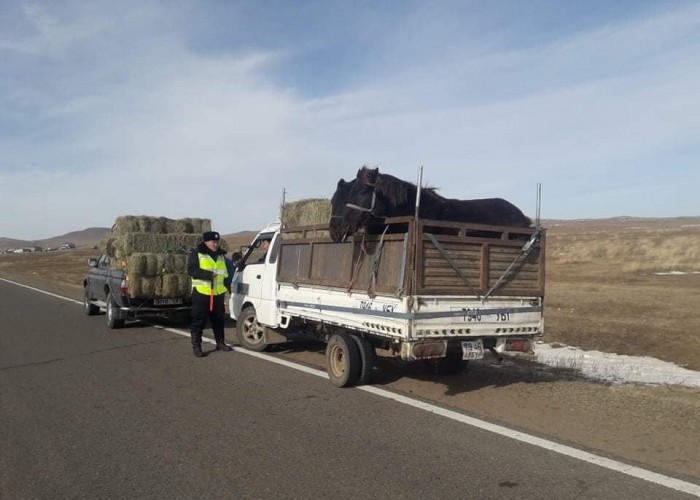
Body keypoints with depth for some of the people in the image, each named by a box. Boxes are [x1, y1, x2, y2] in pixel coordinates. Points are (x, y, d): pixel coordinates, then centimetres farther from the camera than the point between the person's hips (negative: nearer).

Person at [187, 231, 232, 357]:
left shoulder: (220, 255, 15)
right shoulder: (197, 254, -4)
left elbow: (225, 272, 23)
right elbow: (191, 270, -14)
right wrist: (208, 274, -24)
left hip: (218, 293, 6)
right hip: (201, 292, -6)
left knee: (218, 319, 14)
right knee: (199, 321, -2)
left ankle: (220, 343, 25)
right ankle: (196, 346, 4)